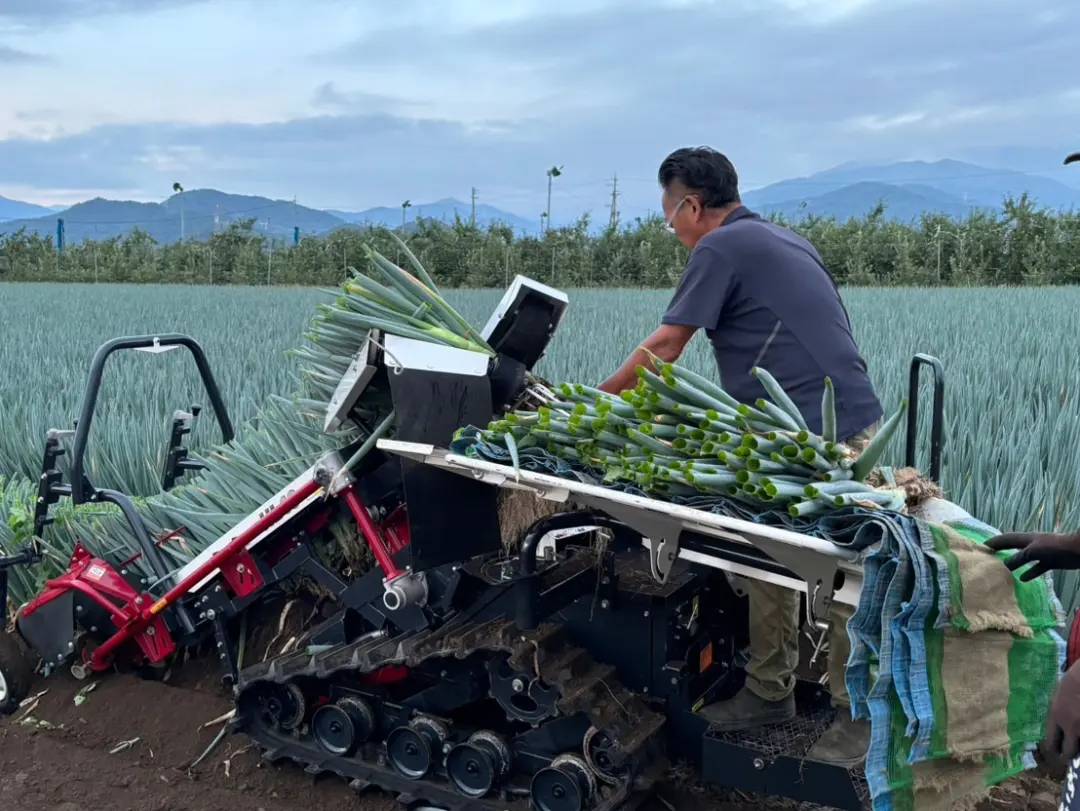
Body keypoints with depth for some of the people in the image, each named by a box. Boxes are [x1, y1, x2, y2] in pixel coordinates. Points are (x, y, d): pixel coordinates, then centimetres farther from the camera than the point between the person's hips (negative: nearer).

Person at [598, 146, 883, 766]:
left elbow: (663, 348, -6)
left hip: (828, 434, -10)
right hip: (835, 419, 10)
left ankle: (860, 714, 10)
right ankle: (771, 692, 25)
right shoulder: (782, 239, 20)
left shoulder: (721, 248, -8)